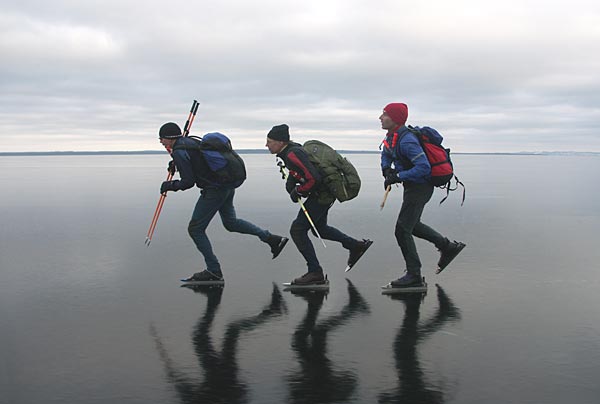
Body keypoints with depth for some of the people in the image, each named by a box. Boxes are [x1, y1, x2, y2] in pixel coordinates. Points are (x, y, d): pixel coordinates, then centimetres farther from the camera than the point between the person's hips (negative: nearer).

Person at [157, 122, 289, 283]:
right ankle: (272, 239, 21)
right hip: (228, 184, 9)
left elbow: (188, 182, -15)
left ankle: (214, 271, 7)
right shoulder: (189, 141, 13)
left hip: (214, 190, -9)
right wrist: (177, 165, 21)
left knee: (195, 229, 3)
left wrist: (170, 185, 0)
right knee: (230, 221, 25)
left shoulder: (179, 152, -14)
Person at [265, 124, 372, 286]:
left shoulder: (293, 154, -26)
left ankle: (315, 273, -3)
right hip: (323, 193, 10)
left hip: (321, 195, -10)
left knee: (297, 229, -8)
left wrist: (297, 191, -16)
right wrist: (291, 183, 4)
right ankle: (356, 245, 36)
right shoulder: (290, 148, 4)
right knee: (320, 228, 26)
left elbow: (313, 178, -31)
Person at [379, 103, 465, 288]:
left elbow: (424, 167, -32)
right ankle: (448, 247, 33)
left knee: (402, 230, -6)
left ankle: (414, 275, 5)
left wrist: (397, 177, -28)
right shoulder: (392, 136, 3)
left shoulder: (406, 140, -28)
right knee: (411, 225, 23)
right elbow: (386, 154, 22)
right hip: (412, 186, 10)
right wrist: (387, 170, 2)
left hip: (419, 187, -10)